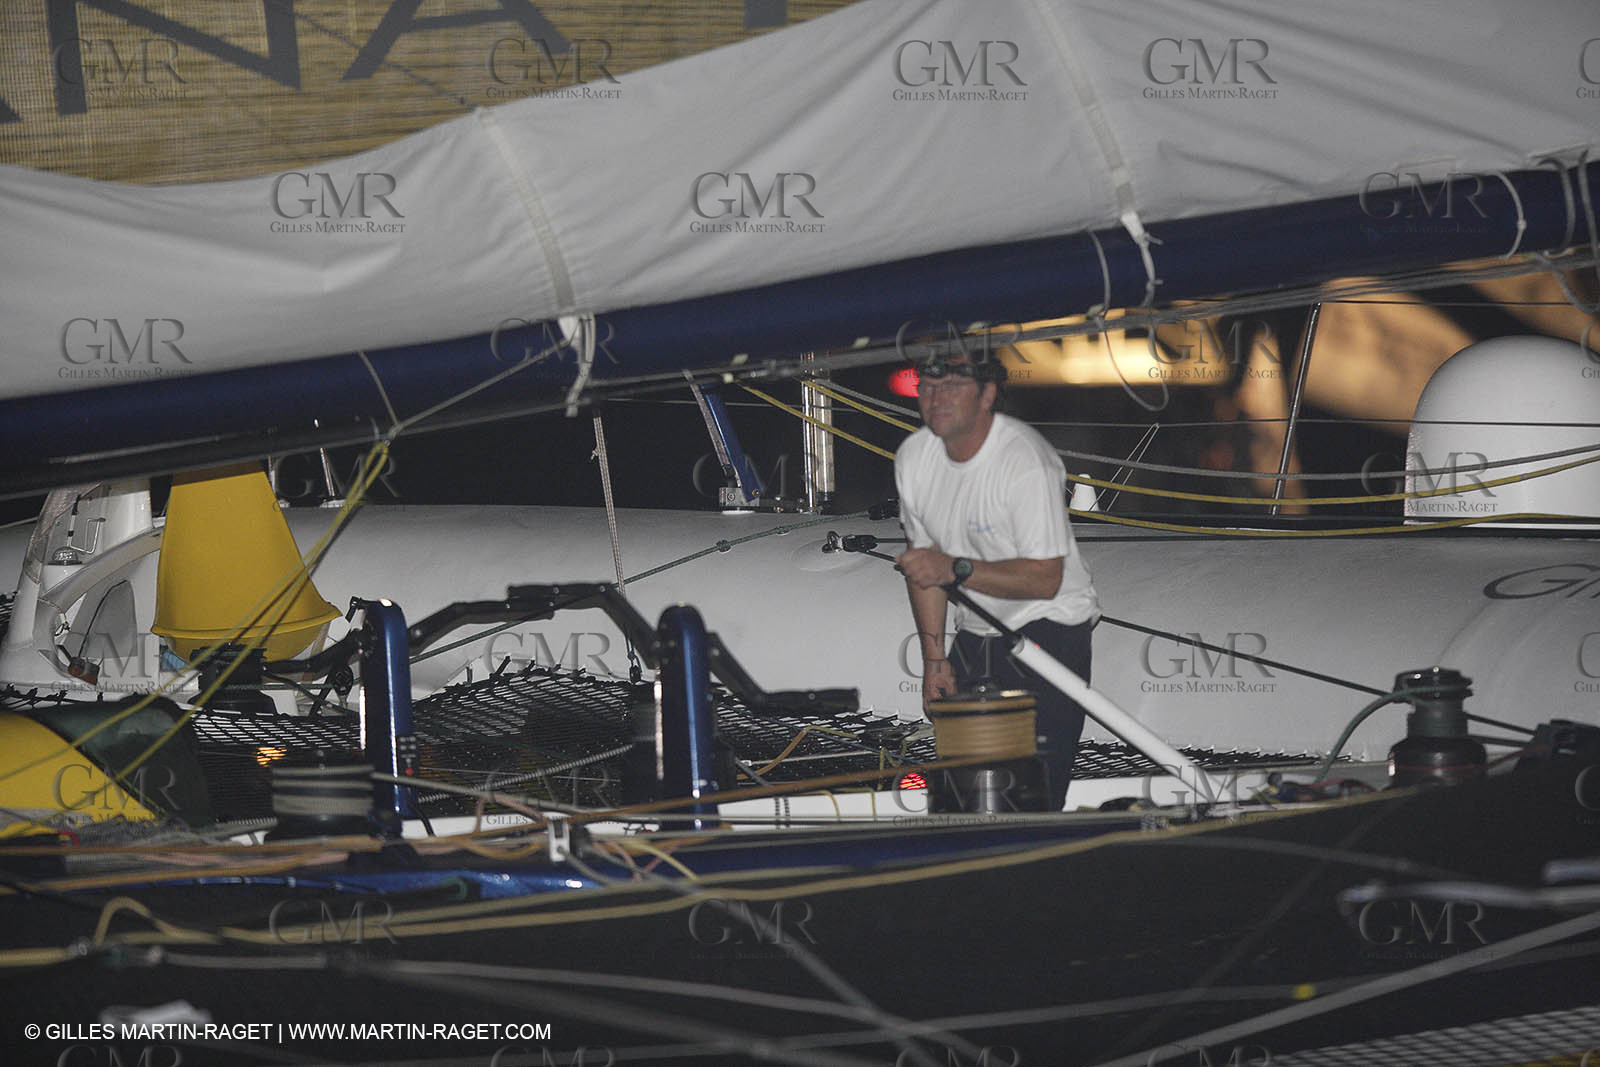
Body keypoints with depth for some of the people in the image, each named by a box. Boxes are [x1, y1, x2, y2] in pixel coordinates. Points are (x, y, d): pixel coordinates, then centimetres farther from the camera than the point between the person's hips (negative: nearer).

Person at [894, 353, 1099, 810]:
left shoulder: (1027, 460, -21)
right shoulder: (913, 456, 0)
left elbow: (1045, 579, -22)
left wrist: (956, 569, -31)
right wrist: (934, 659, 5)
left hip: (1047, 633, -6)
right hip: (973, 637, 6)